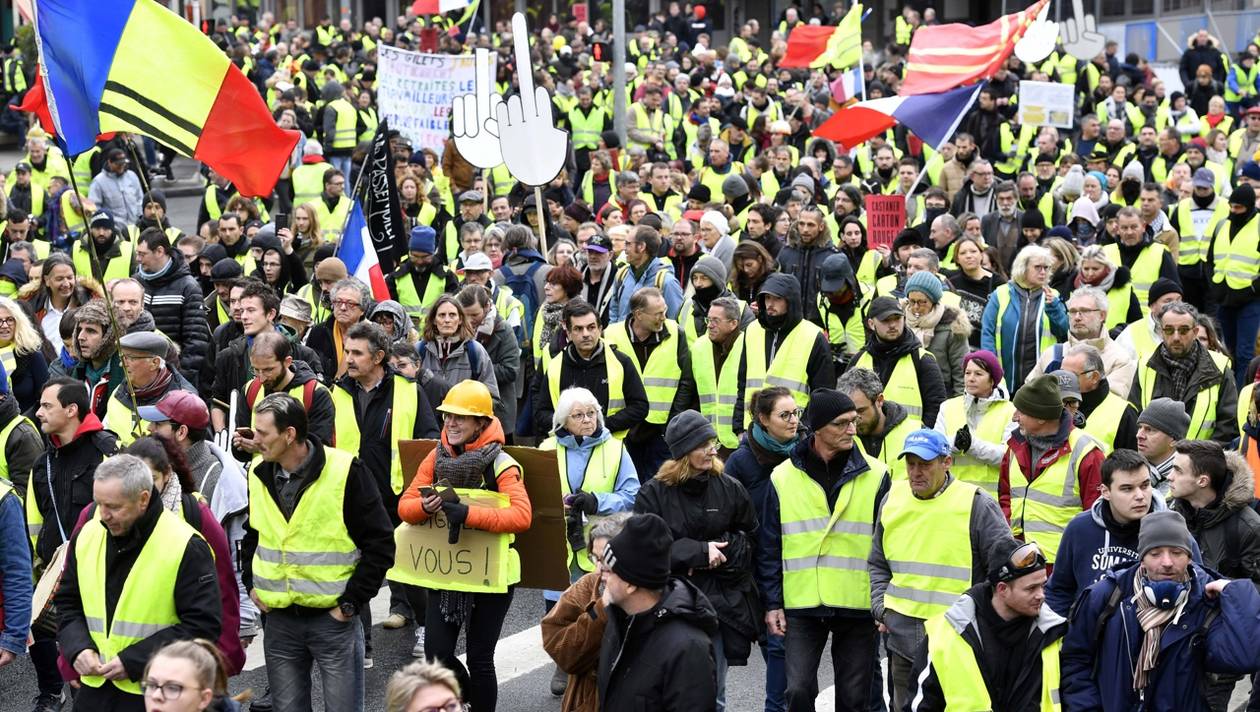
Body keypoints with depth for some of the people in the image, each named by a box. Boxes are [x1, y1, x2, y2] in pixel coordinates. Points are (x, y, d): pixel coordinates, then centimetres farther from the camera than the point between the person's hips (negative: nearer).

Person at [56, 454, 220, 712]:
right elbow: (68, 604, 16)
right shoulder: (86, 536, 5)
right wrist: (78, 648, -5)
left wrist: (134, 661, -17)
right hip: (94, 690, 5)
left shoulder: (186, 547, -13)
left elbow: (203, 624, -14)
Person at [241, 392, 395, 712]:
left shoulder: (345, 471, -14)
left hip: (334, 618, -5)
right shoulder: (258, 473, 3)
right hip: (278, 621, 5)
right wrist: (251, 583, 9)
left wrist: (351, 603, -12)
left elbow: (380, 544, -11)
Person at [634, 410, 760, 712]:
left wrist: (718, 555, -8)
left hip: (721, 603, 2)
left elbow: (749, 539, 11)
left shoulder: (730, 489, 3)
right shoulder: (654, 492, -4)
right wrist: (699, 551, -15)